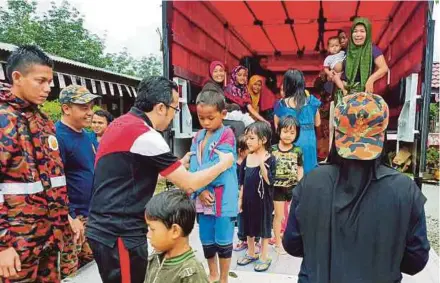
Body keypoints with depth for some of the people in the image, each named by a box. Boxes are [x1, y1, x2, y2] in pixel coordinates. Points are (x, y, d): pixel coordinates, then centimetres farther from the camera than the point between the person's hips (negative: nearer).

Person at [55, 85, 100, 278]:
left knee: (89, 261, 20)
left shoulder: (85, 135, 9)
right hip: (71, 217, -9)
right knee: (69, 272, 3)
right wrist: (69, 217, -22)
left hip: (89, 213, 9)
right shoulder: (58, 136, -19)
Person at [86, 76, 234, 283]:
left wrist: (181, 163, 17)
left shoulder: (121, 123, 7)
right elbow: (189, 184, -15)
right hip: (120, 235, -9)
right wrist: (223, 164, 0)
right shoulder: (146, 136, -20)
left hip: (103, 229, 9)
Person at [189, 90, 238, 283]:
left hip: (222, 198, -6)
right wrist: (200, 190, -13)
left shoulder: (227, 135, -9)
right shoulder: (198, 137, 9)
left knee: (223, 241, 7)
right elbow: (193, 166, 0)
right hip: (203, 197, 6)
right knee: (206, 240, 18)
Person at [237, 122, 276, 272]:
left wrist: (262, 164, -32)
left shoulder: (269, 159, -15)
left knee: (264, 228, 9)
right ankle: (251, 253, 37)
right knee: (249, 227, 18)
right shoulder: (247, 158, 1)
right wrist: (241, 199, 9)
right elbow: (243, 182, 8)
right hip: (248, 199, 6)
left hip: (263, 200, -5)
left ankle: (264, 257, 26)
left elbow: (269, 181, -23)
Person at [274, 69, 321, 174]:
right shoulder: (311, 100, 0)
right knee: (309, 171, 13)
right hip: (309, 141, 2)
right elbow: (317, 123, 11)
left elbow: (277, 126, 1)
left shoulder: (282, 104, -5)